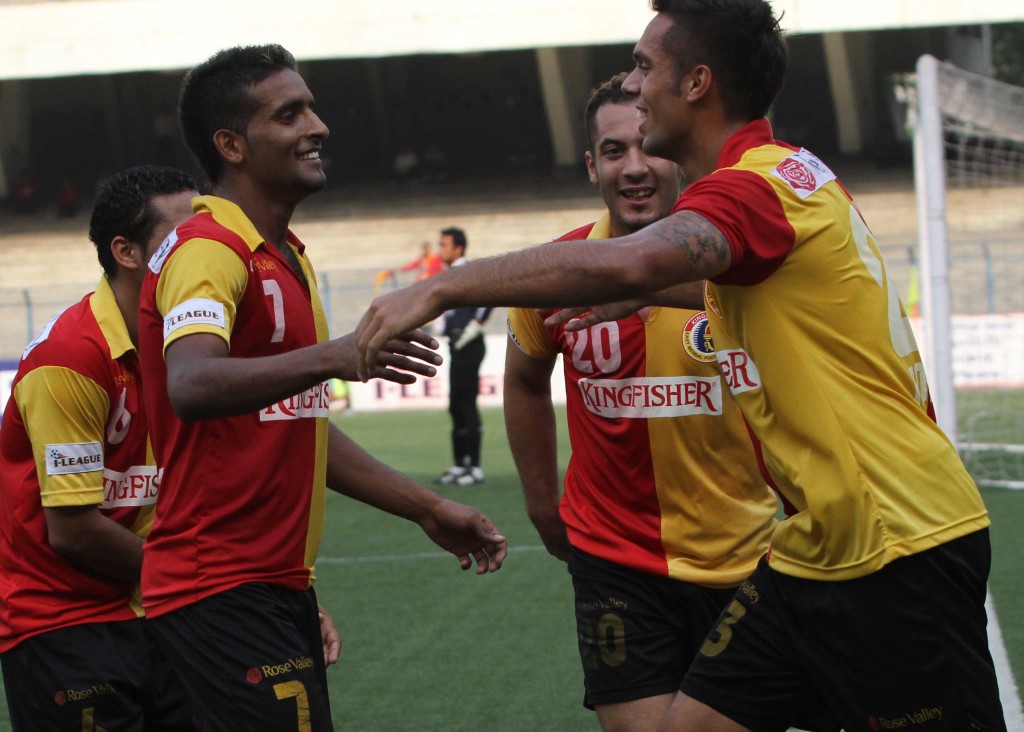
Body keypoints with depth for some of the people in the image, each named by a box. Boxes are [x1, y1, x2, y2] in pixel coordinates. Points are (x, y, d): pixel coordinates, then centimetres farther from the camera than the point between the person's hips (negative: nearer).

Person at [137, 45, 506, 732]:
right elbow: (190, 385, -34)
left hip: (278, 589, 10)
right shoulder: (208, 250, -14)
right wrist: (333, 356, -46)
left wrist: (428, 508, 23)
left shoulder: (286, 258, 18)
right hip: (222, 592, -10)